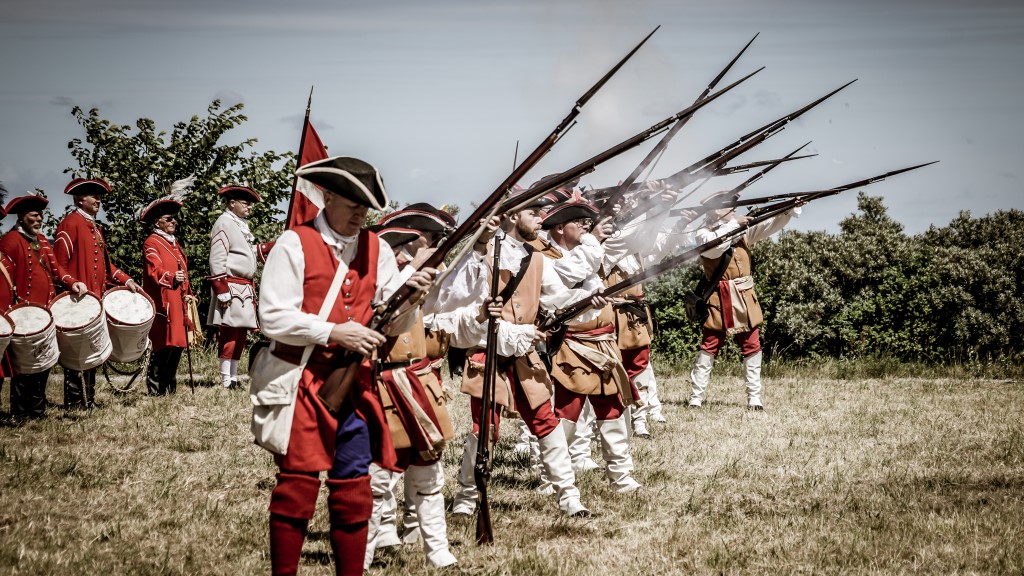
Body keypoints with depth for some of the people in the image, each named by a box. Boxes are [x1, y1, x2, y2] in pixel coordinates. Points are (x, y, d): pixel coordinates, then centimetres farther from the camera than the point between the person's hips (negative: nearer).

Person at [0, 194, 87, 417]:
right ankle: (20, 413, 3)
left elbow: (55, 268, 15)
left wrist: (72, 282, -5)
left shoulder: (42, 241, 17)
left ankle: (38, 408, 20)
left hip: (45, 313, 8)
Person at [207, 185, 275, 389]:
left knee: (241, 334, 12)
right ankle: (226, 381, -6)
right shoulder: (224, 224, -11)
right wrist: (222, 292, -21)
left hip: (245, 288, 10)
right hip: (231, 286, -10)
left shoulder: (242, 225, 18)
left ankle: (233, 378, 18)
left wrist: (273, 247, 12)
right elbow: (217, 261, -17)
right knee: (229, 334, -8)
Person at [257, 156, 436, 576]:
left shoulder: (376, 249, 10)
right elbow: (273, 319, -12)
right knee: (297, 487, -2)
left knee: (354, 491, 8)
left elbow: (394, 326, 8)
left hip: (355, 386, 5)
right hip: (302, 385, -5)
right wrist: (333, 332, -18)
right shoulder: (294, 244, -5)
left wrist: (409, 294, -12)